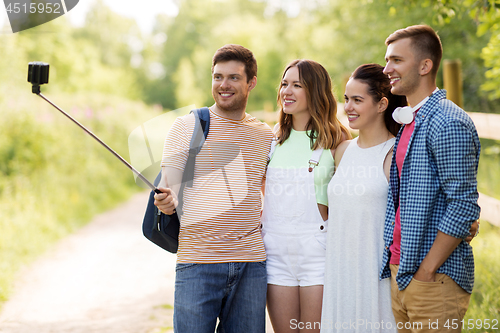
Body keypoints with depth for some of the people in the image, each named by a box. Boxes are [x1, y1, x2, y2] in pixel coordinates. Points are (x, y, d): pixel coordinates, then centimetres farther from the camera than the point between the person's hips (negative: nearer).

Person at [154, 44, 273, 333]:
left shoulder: (266, 135, 13)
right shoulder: (187, 126, 3)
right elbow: (170, 188, -4)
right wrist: (167, 200, -26)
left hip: (251, 263, 3)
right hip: (197, 261, -3)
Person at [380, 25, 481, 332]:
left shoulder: (448, 123, -15)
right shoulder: (408, 122, 14)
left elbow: (464, 205, -19)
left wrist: (426, 271, -16)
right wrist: (400, 266, 12)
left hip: (434, 277, -8)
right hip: (401, 272, 8)